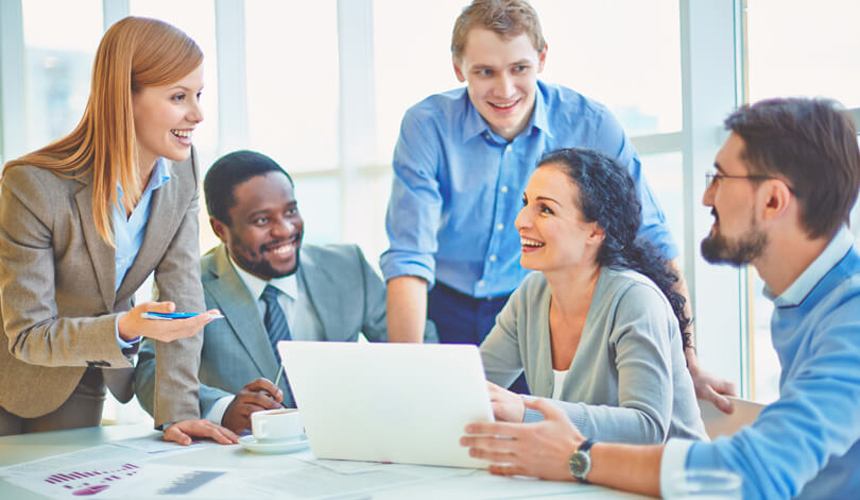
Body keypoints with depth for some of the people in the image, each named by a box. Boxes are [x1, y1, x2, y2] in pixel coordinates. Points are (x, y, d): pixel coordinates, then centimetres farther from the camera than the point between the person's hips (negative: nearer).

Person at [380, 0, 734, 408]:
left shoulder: (590, 125, -11)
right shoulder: (427, 126, -13)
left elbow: (651, 243, -6)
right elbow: (409, 259, -18)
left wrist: (687, 364, -10)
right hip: (443, 309, 0)